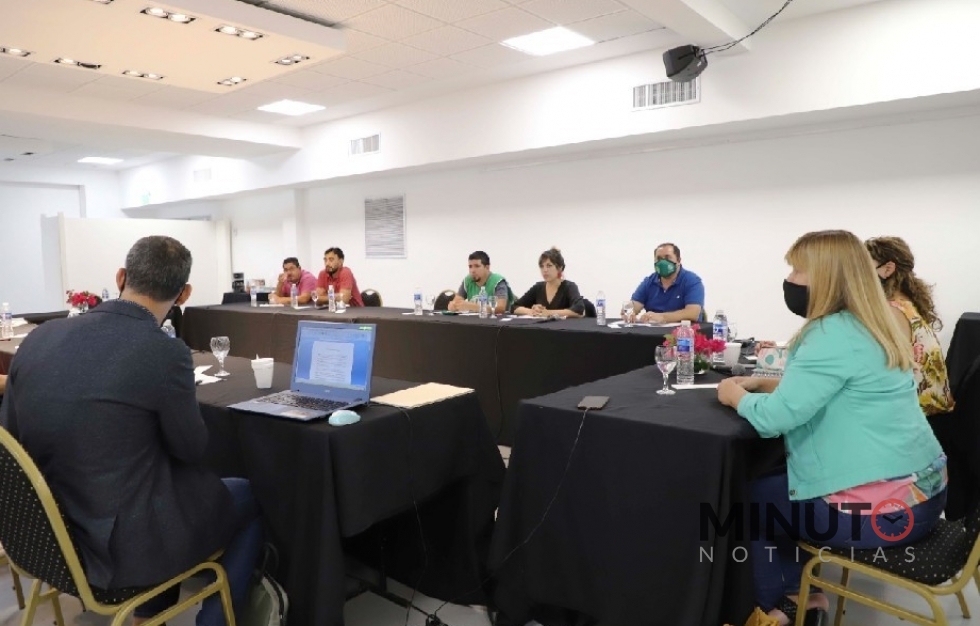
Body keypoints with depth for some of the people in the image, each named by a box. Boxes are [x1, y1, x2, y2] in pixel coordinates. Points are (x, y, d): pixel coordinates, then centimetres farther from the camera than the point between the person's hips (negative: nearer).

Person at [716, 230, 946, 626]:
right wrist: (765, 383, 9)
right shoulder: (867, 326, 8)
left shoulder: (834, 335, -23)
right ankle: (796, 594, 27)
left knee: (749, 497, 9)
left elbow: (776, 416, -28)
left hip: (884, 509, -9)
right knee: (772, 480, 22)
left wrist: (737, 397, -8)